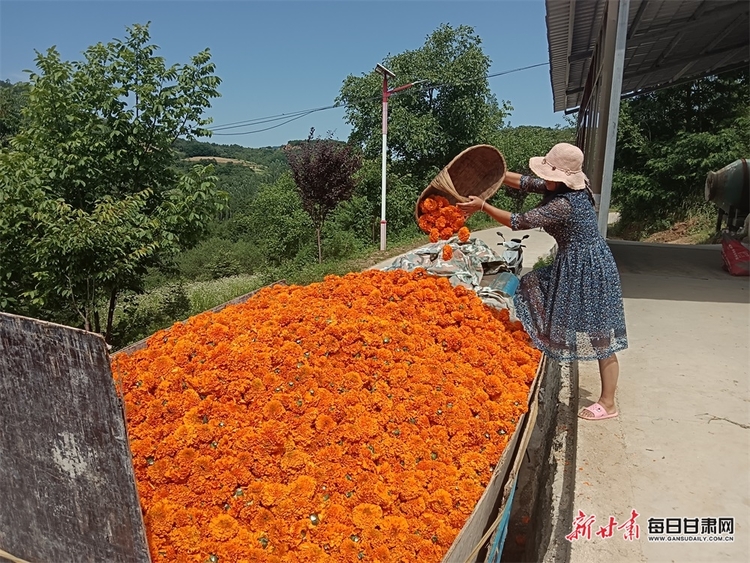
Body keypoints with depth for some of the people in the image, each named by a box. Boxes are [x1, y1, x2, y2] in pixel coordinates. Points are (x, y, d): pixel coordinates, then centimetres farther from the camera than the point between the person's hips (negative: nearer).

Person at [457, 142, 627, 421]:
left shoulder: (564, 205, -28)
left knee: (600, 335, 0)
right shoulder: (563, 188, 0)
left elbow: (518, 222, -23)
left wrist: (482, 206, -15)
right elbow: (526, 183, 10)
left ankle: (608, 404, 13)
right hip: (572, 265, 10)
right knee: (533, 289, 15)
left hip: (588, 269, -10)